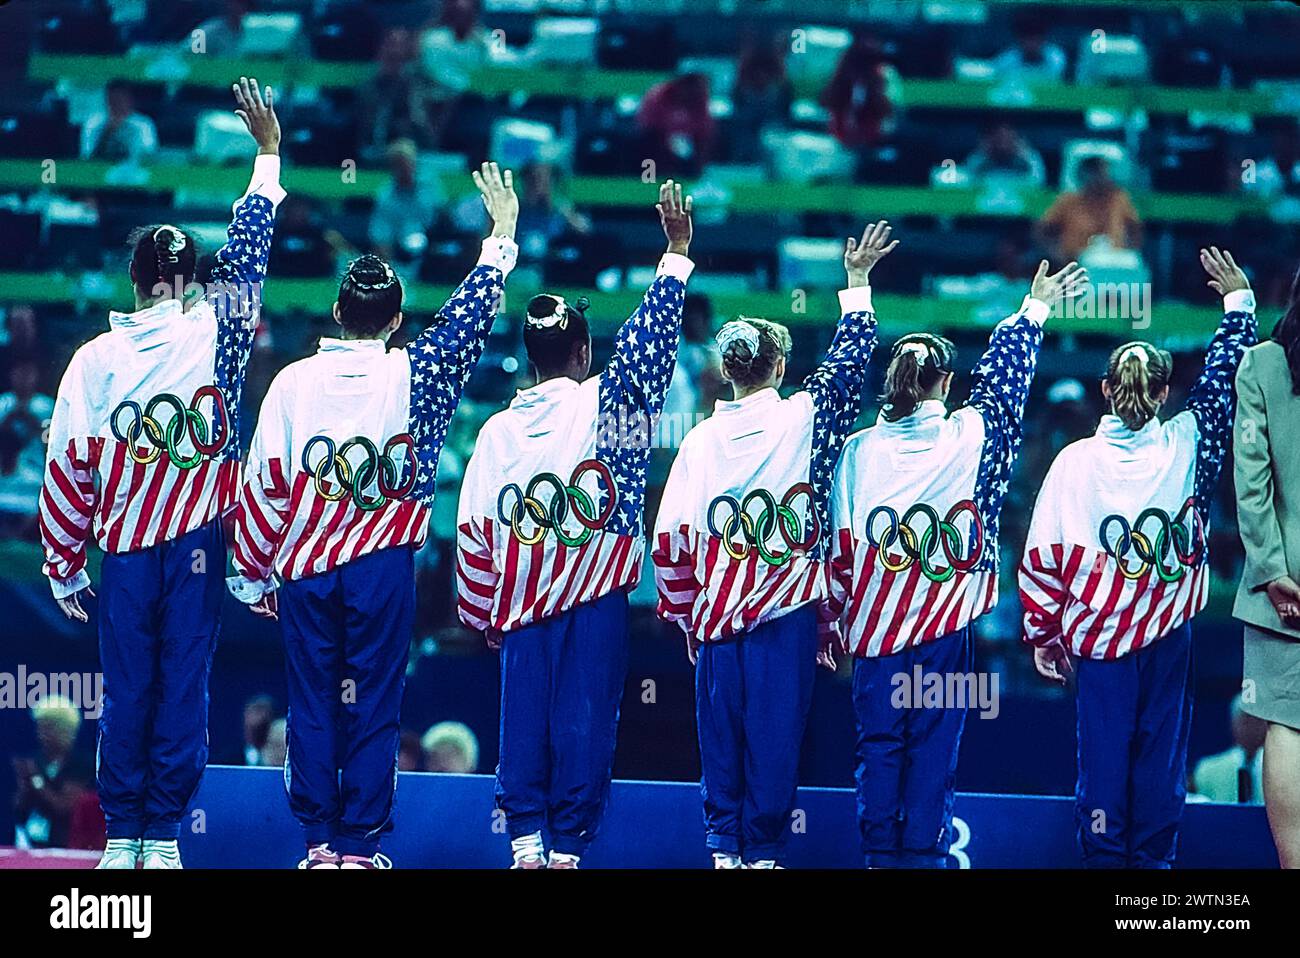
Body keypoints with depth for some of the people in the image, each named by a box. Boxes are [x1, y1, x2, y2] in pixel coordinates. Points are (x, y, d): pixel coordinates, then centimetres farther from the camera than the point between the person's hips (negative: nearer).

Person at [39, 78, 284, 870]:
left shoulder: (96, 358, -2)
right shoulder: (216, 333, -5)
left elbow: (66, 470, 0)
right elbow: (250, 249, 7)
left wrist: (65, 567, 9)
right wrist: (269, 153, 17)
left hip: (122, 545, 1)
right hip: (199, 538, -1)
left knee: (127, 692, 7)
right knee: (184, 685, 3)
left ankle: (124, 836, 9)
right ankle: (165, 835, 2)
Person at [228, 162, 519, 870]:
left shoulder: (293, 382, -4)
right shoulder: (410, 376, -7)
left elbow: (264, 486, -1)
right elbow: (470, 316, 5)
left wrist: (254, 574, 9)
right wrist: (503, 235, 17)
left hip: (303, 570, 1)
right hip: (381, 569, -1)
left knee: (311, 705, 7)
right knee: (372, 706, 3)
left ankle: (318, 842, 8)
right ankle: (361, 845, 3)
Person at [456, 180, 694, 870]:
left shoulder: (497, 430, 3)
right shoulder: (602, 405, -7)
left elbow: (472, 531, 6)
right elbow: (648, 341, -4)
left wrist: (481, 616, 16)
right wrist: (677, 254, 2)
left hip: (521, 604, 3)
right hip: (595, 599, -3)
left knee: (523, 717, 5)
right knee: (584, 720, -1)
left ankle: (525, 840, 1)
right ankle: (566, 845, -3)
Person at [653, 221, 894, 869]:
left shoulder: (703, 438, -1)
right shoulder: (801, 419, -7)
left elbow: (670, 540, -1)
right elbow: (849, 361, 8)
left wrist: (684, 614, 10)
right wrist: (857, 280, 17)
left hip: (716, 614, 2)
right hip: (785, 617, -2)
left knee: (721, 732, 9)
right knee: (774, 733, 3)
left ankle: (723, 848, 10)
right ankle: (763, 849, 3)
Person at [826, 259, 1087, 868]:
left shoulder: (858, 450, -3)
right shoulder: (968, 439, -6)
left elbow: (838, 548, 1)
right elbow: (1003, 381, 12)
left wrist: (831, 624, 11)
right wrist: (1034, 311, 27)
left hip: (873, 627, 1)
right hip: (945, 625, -1)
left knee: (879, 743, 7)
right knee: (933, 744, 3)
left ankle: (880, 854, 7)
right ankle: (923, 854, 1)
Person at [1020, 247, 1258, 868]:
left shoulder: (1076, 461, -6)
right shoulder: (1184, 446, -7)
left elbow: (1042, 558, -3)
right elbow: (1223, 379, 7)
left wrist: (1042, 635, 7)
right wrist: (1238, 301, 18)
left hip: (1096, 633, 0)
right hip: (1169, 631, 0)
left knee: (1103, 752, 4)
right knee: (1160, 748, 7)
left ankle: (1104, 856, 4)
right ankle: (1154, 857, 7)